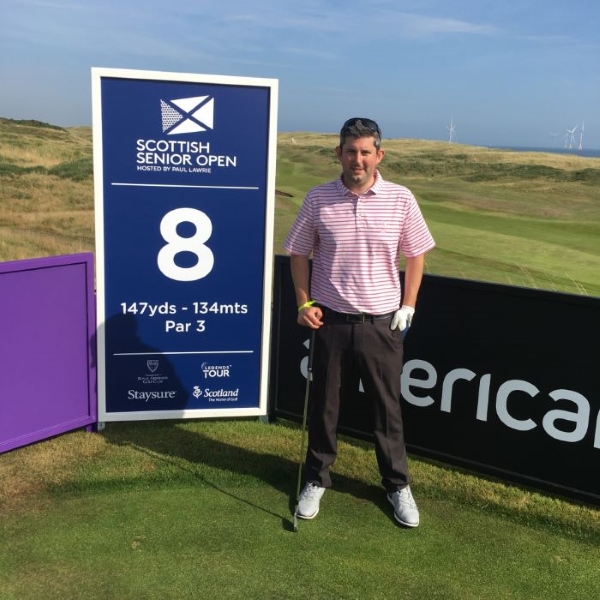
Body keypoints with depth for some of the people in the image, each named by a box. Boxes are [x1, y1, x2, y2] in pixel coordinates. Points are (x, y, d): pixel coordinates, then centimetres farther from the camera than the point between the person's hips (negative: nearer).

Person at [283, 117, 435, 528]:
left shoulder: (401, 199, -4)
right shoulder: (318, 199, -4)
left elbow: (415, 254, 7)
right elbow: (299, 253, 6)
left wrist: (408, 306, 0)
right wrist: (304, 302, -4)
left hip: (382, 322, 0)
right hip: (331, 321, 0)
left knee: (388, 406, 10)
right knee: (324, 405, 11)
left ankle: (398, 485, 28)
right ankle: (316, 480, 30)